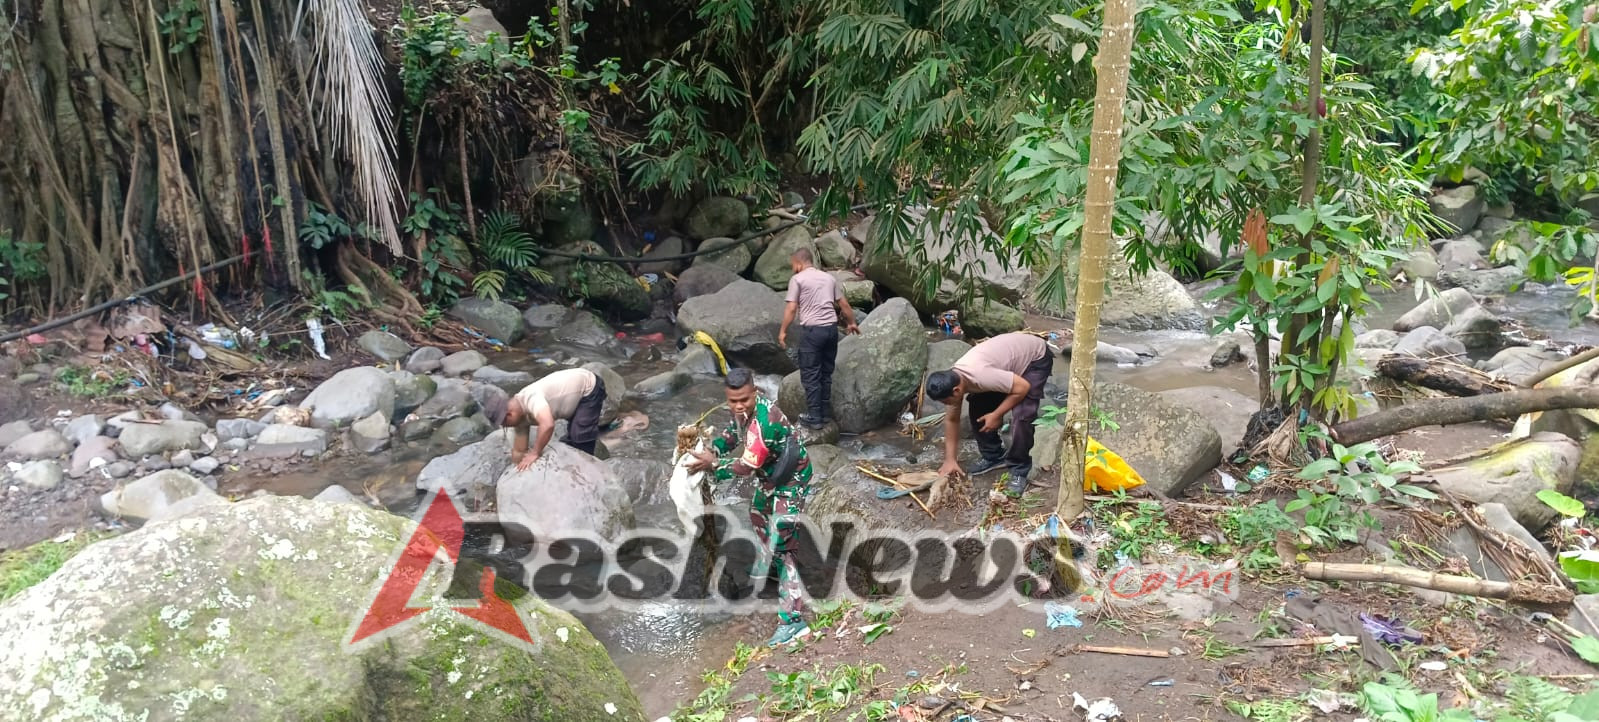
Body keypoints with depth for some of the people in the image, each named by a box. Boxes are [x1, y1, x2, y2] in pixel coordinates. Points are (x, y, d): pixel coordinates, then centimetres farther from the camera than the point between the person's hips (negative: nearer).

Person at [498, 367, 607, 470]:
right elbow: (518, 451, 2)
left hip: (589, 387, -9)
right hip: (577, 386, 9)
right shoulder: (521, 414, -5)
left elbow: (548, 425, -50)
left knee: (581, 438, -13)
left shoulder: (531, 398, -34)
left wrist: (534, 453, -38)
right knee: (572, 437, 15)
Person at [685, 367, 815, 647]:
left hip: (789, 482, -10)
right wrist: (712, 448, -8)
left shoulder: (763, 424, -37)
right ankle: (770, 563, 60)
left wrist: (713, 465, -18)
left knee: (780, 547, -13)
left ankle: (793, 619, -12)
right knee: (759, 517, 32)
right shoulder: (745, 408, -9)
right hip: (771, 477, 10)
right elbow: (733, 430, 10)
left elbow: (747, 466, -29)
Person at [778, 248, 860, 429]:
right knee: (826, 373, 16)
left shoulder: (797, 279, -2)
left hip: (812, 330, -6)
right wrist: (851, 323, 33)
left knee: (810, 375, 1)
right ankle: (826, 412, 22)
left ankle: (814, 417, 1)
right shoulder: (829, 278, 15)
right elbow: (844, 304, 19)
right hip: (831, 328, 6)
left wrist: (782, 331, 0)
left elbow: (791, 308, -8)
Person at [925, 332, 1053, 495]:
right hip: (1011, 352, 8)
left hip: (1035, 357, -8)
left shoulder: (981, 376, -40)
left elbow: (1023, 387, -30)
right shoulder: (953, 380, -14)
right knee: (978, 407, 1)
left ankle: (1020, 470, -3)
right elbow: (952, 419, -1)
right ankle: (993, 456, 18)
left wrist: (996, 415, -21)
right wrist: (950, 460, -2)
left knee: (1021, 416, -21)